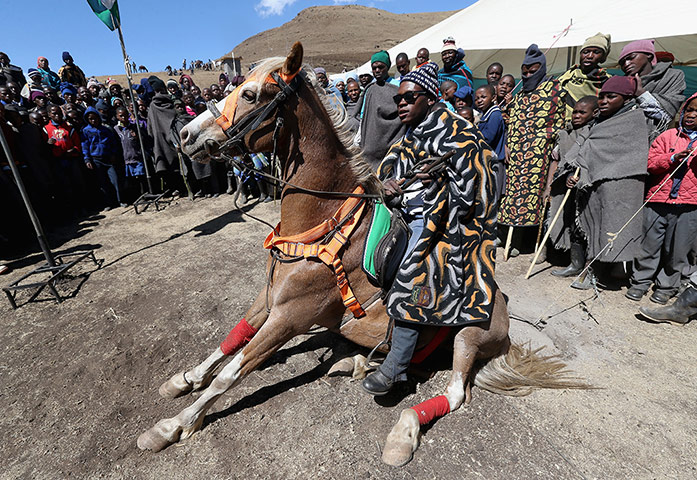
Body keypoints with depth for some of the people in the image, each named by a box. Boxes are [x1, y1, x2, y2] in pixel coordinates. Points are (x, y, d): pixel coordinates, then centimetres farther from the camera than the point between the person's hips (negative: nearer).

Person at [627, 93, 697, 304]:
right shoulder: (668, 136, 9)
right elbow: (651, 162, 1)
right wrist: (673, 158, -15)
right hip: (657, 201, -1)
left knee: (677, 250, 6)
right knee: (649, 244, 5)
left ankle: (666, 286, 22)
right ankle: (641, 281, 19)